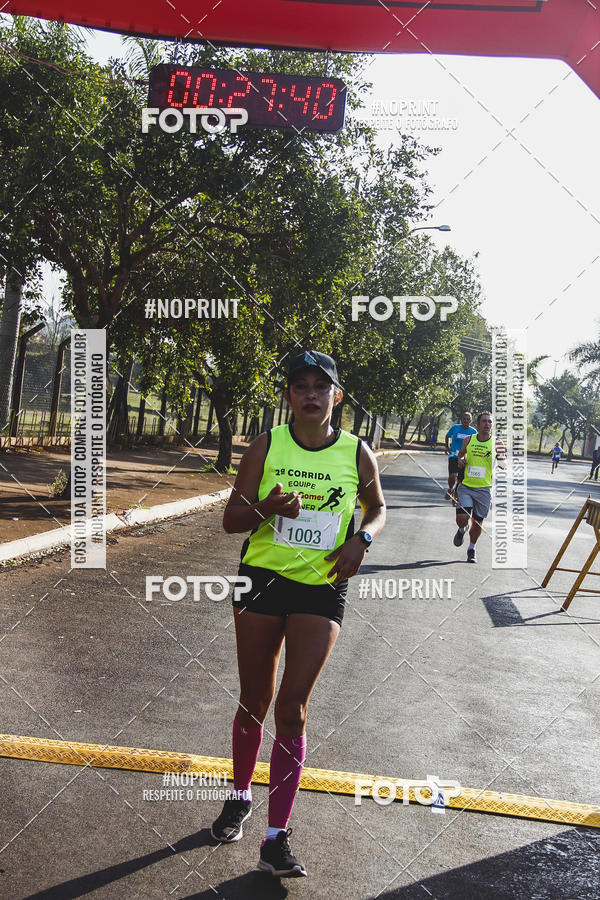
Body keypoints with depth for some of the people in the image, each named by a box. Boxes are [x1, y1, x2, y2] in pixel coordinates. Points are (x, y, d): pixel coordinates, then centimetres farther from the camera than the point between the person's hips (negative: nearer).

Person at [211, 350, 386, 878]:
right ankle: (241, 796, 38)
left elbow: (378, 508, 15)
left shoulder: (357, 454, -2)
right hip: (262, 579, 1)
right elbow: (231, 520, -2)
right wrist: (265, 509, -24)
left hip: (322, 590, -1)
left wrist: (360, 538, -7)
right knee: (254, 703, 12)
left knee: (292, 708, -6)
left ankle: (277, 838, 3)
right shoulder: (266, 447, -4)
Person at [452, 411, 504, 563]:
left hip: (484, 489, 0)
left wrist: (500, 457, -31)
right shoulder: (468, 440, 1)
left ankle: (472, 549, 32)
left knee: (477, 522, 8)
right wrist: (460, 460, -4)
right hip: (466, 486, 0)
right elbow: (461, 454, 19)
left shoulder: (496, 443, -4)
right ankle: (462, 530, 25)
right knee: (461, 519, -13)